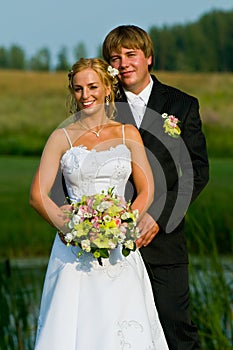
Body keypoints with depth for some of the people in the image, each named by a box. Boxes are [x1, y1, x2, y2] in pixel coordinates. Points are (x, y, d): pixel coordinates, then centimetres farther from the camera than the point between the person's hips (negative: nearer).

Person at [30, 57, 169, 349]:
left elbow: (147, 191, 4)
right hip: (75, 251, -1)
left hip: (119, 250, 1)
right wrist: (66, 226, -19)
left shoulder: (128, 135, 10)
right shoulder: (62, 137, 6)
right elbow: (38, 194, -1)